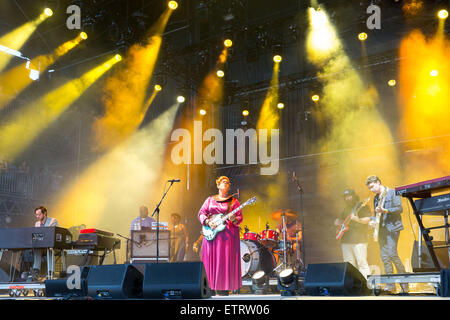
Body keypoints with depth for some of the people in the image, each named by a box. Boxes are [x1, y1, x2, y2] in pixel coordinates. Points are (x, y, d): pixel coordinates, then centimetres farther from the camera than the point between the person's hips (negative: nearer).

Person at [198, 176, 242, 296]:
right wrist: (208, 222, -7)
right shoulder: (210, 200, 13)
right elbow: (201, 213, 10)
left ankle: (225, 288, 0)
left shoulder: (234, 201, 8)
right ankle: (215, 287, 7)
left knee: (226, 261, -6)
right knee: (212, 260, 0)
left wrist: (234, 220, -18)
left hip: (228, 234, -2)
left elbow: (240, 217, 3)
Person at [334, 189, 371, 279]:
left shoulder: (361, 206, 2)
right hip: (346, 240, 7)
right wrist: (342, 222, 6)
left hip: (359, 240, -7)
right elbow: (336, 222, 28)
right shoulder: (345, 209, 22)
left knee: (362, 263, -12)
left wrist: (357, 219, -28)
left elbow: (367, 220, -10)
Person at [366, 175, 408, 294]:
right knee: (384, 257, 3)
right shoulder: (376, 198, 19)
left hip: (392, 227, -7)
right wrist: (372, 220, 4)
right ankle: (391, 285, 7)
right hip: (381, 229, 8)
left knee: (392, 254, -16)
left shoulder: (392, 192, -3)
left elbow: (400, 208, -11)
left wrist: (385, 211, -22)